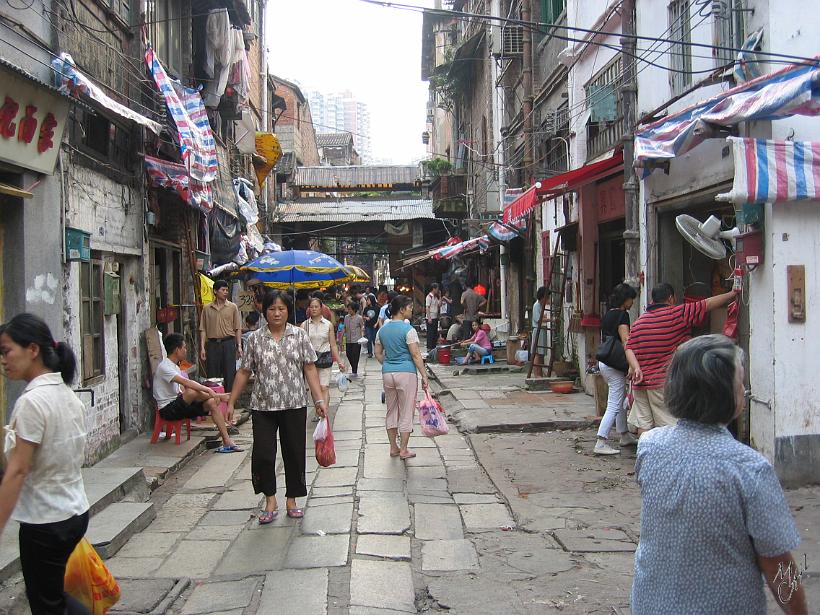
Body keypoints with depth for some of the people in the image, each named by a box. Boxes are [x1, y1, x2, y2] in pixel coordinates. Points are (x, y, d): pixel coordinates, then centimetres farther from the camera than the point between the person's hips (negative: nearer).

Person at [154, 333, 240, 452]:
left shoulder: (175, 366, 17)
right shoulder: (164, 367, -15)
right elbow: (186, 382, -29)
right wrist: (208, 390, -33)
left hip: (180, 405, 9)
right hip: (168, 409, -9)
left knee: (212, 402, -10)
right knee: (193, 391, -34)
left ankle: (227, 441, -14)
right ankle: (219, 396, -5)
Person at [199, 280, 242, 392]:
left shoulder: (233, 307, 5)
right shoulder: (207, 308, 7)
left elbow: (238, 328, 4)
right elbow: (203, 329, 6)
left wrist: (239, 346, -3)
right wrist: (202, 347, -1)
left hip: (228, 343, -1)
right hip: (212, 344, 1)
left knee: (229, 373, 0)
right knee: (212, 374, 4)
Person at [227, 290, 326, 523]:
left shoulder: (299, 335, 2)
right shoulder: (255, 338, 3)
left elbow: (310, 369, 2)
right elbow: (244, 372, 7)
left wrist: (320, 400, -5)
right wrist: (231, 402, 5)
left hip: (294, 406, 0)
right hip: (263, 407, 0)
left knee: (294, 453, 7)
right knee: (262, 454, -3)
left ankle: (292, 500, 23)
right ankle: (270, 501, 14)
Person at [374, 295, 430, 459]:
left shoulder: (382, 330, 6)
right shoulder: (408, 330, -12)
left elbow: (378, 354, 11)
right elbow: (416, 355, -14)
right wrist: (424, 376, -9)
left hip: (387, 373, 6)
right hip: (406, 373, -6)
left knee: (391, 411, 15)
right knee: (406, 412, 4)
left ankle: (393, 448, 22)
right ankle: (403, 450, 9)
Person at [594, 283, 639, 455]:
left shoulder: (608, 314, 14)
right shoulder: (622, 315, -13)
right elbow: (626, 341, -22)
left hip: (604, 362, 10)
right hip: (614, 364, -10)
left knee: (621, 400, 20)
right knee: (614, 405, -7)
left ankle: (625, 436, 30)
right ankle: (600, 444, -10)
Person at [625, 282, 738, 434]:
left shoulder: (638, 322, 11)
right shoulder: (678, 314, -5)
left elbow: (629, 349, 3)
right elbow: (708, 304, 1)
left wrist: (636, 368, -6)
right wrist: (733, 294, 10)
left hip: (640, 383, 6)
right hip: (663, 383, -6)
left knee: (644, 425, 8)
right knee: (669, 427, -2)